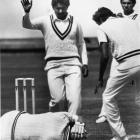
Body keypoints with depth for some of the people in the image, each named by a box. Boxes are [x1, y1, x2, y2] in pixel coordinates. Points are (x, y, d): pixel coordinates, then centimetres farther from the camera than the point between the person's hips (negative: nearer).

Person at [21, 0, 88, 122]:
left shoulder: (75, 22, 10)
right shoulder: (45, 21, 5)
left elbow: (81, 44, 19)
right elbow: (27, 25, -7)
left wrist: (85, 63, 13)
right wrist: (27, 12, -27)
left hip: (72, 63, 1)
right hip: (53, 65, -1)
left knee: (75, 97, -13)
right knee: (58, 98, -6)